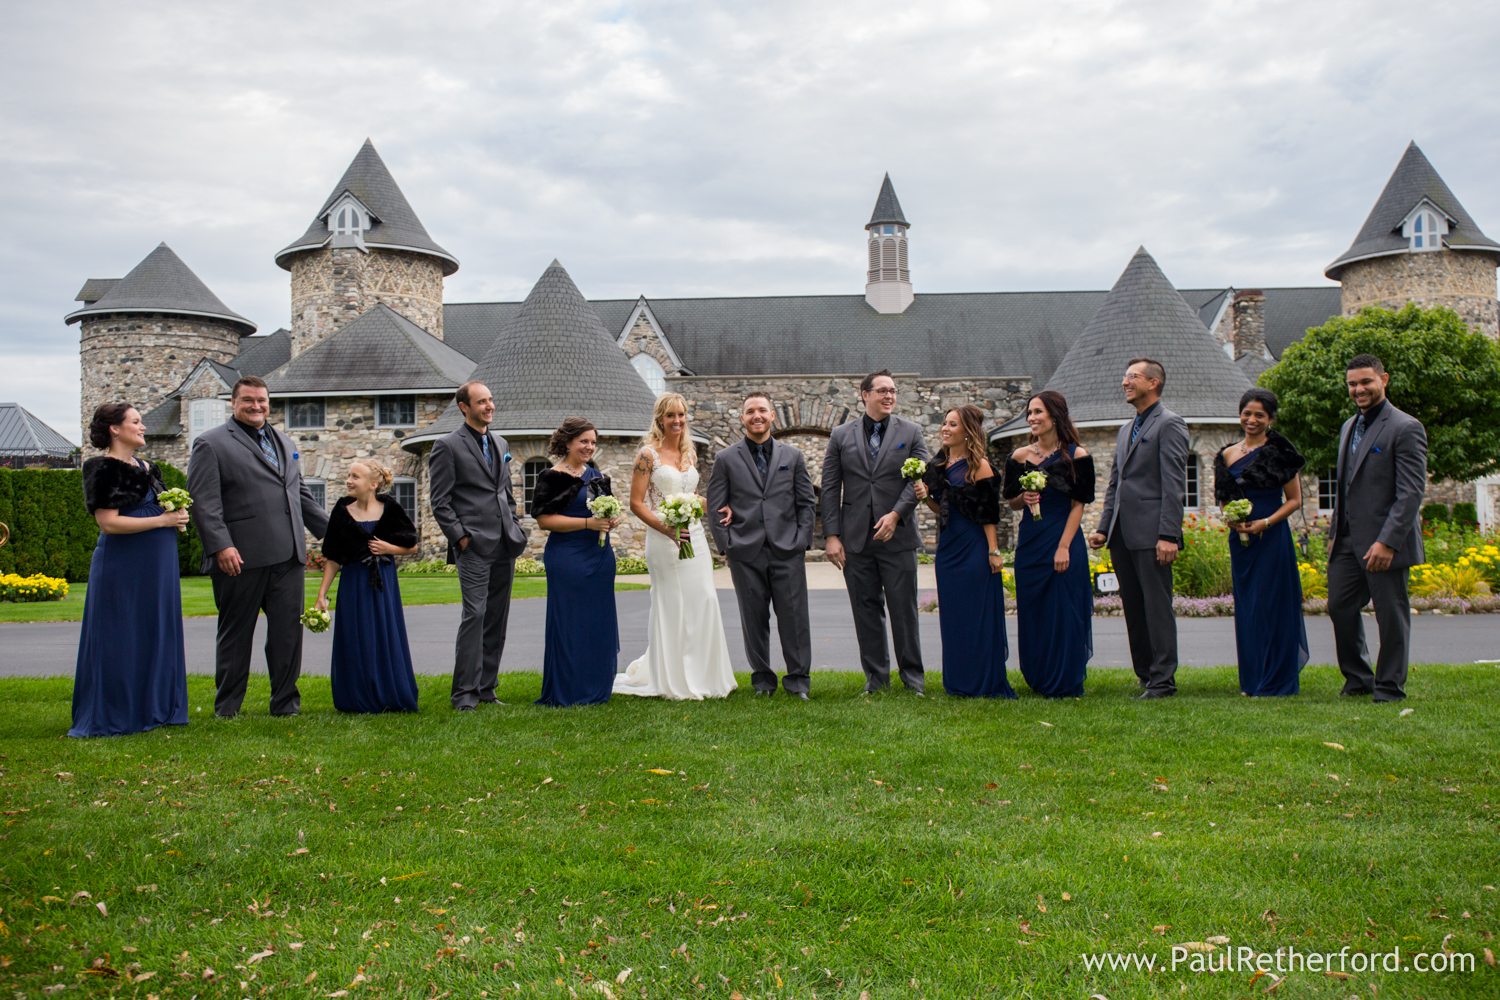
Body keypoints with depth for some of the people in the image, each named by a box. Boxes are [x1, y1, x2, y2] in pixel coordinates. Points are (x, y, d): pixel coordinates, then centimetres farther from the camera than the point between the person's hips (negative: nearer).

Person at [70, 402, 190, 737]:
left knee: (157, 635, 11)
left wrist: (177, 514, 3)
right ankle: (116, 717, 7)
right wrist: (162, 520, -17)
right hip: (124, 566, -8)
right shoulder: (103, 468, -9)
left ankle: (154, 708, 19)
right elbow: (109, 522, -17)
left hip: (156, 566, 8)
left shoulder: (147, 468, 14)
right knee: (122, 640, -1)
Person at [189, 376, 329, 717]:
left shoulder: (285, 443, 20)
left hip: (288, 557, 5)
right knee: (235, 634, 6)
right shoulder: (211, 444, 0)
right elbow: (204, 501, -9)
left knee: (288, 631, 5)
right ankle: (226, 709, 17)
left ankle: (285, 703, 15)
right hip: (241, 558, -5)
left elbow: (302, 495, 25)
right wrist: (220, 546, -19)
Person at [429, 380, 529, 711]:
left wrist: (514, 529, 13)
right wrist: (460, 537, -12)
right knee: (474, 615, -12)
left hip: (504, 547, 7)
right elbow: (440, 502, -6)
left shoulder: (501, 444, 18)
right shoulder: (448, 446, -3)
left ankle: (486, 688, 16)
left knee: (497, 619, 8)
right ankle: (464, 693, -5)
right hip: (474, 547, -7)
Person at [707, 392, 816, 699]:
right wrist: (727, 546, -2)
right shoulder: (726, 459, 6)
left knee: (794, 616, -1)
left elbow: (806, 503, 10)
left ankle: (798, 678, 10)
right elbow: (715, 507, 5)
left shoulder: (792, 456, 10)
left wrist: (802, 541, 1)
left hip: (787, 550, 1)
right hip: (746, 554, 0)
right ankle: (762, 678, 17)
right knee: (754, 619, 5)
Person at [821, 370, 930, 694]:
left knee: (904, 609, 3)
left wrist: (896, 514, -15)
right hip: (856, 539, 1)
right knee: (866, 610, 6)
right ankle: (876, 677, 16)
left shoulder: (911, 433, 6)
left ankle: (912, 676, 15)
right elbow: (830, 488, 4)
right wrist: (831, 535, -3)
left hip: (898, 535, -1)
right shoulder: (841, 435, 7)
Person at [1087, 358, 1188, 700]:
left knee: (1157, 607, -4)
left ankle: (1163, 680, 2)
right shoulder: (1126, 430, 21)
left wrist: (1168, 535, -19)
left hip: (1151, 535, -8)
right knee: (1133, 608, 10)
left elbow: (1174, 484, -12)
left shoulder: (1169, 424, -5)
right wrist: (1103, 528, 13)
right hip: (1122, 536, 8)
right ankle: (1145, 676, 18)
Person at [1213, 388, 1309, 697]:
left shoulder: (1280, 453, -5)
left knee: (1270, 605, -2)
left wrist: (1265, 522, -16)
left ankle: (1275, 681, 8)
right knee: (1245, 607, 9)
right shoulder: (1228, 454, 8)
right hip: (1240, 540, 5)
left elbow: (1295, 500, -3)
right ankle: (1252, 680, 18)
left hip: (1272, 538, -5)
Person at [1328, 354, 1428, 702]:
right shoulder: (1349, 427, 16)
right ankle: (1358, 679, 27)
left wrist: (1388, 542, -21)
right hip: (1348, 543, 8)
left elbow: (1411, 493, -16)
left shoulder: (1405, 428, -10)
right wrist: (1334, 533, 16)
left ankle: (1389, 687, 16)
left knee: (1390, 615, 3)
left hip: (1384, 542, -8)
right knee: (1340, 608, 11)